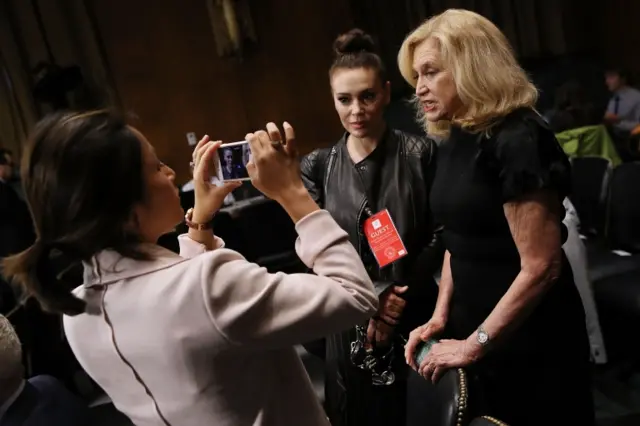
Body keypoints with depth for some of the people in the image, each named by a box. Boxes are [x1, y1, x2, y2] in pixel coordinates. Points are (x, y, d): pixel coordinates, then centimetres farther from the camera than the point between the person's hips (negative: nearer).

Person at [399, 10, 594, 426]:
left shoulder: (516, 140, -20)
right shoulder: (456, 141, 5)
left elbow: (541, 267, -22)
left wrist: (474, 344, -17)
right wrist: (441, 317, 2)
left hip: (532, 344, -7)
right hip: (477, 334, 7)